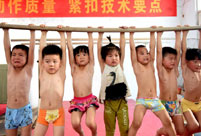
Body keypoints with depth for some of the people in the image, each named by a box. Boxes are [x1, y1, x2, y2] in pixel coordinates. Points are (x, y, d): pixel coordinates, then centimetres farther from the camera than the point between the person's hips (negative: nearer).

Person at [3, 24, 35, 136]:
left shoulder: (28, 70, -2)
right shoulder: (10, 68, 5)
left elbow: (32, 49, -6)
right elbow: (7, 47, 4)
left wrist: (32, 32, -4)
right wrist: (6, 31, 4)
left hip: (25, 110, -3)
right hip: (10, 111, 3)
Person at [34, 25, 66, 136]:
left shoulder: (61, 73, -1)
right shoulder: (42, 73, 3)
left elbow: (63, 50, 0)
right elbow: (41, 50, 4)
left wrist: (62, 34, 6)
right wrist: (43, 34, 8)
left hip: (58, 112, -1)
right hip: (43, 112, 2)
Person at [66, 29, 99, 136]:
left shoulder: (90, 67, 3)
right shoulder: (74, 68, 6)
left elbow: (91, 48, 2)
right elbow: (70, 49, 3)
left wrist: (90, 35, 4)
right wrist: (69, 35, 4)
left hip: (89, 100, -1)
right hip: (76, 101, 2)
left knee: (90, 123, -17)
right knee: (75, 123, -14)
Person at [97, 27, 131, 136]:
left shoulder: (120, 66, 5)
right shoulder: (104, 67, 1)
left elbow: (122, 49, 2)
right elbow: (99, 50, -3)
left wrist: (122, 35, 2)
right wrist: (100, 36, -4)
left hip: (121, 101, 1)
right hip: (108, 102, -1)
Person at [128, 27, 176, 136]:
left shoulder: (151, 64, 12)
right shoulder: (136, 66, 2)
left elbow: (152, 47, 11)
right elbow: (132, 48, -3)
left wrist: (152, 34, 12)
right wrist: (131, 34, -1)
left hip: (155, 100, 4)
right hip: (141, 100, -4)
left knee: (167, 121, 3)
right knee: (136, 123, -20)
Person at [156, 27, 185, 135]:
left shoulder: (175, 70, 3)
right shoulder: (161, 70, -8)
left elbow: (178, 50, 1)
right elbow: (159, 52, -16)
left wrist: (178, 34, 2)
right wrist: (159, 35, -14)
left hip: (175, 103, 5)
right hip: (164, 103, -4)